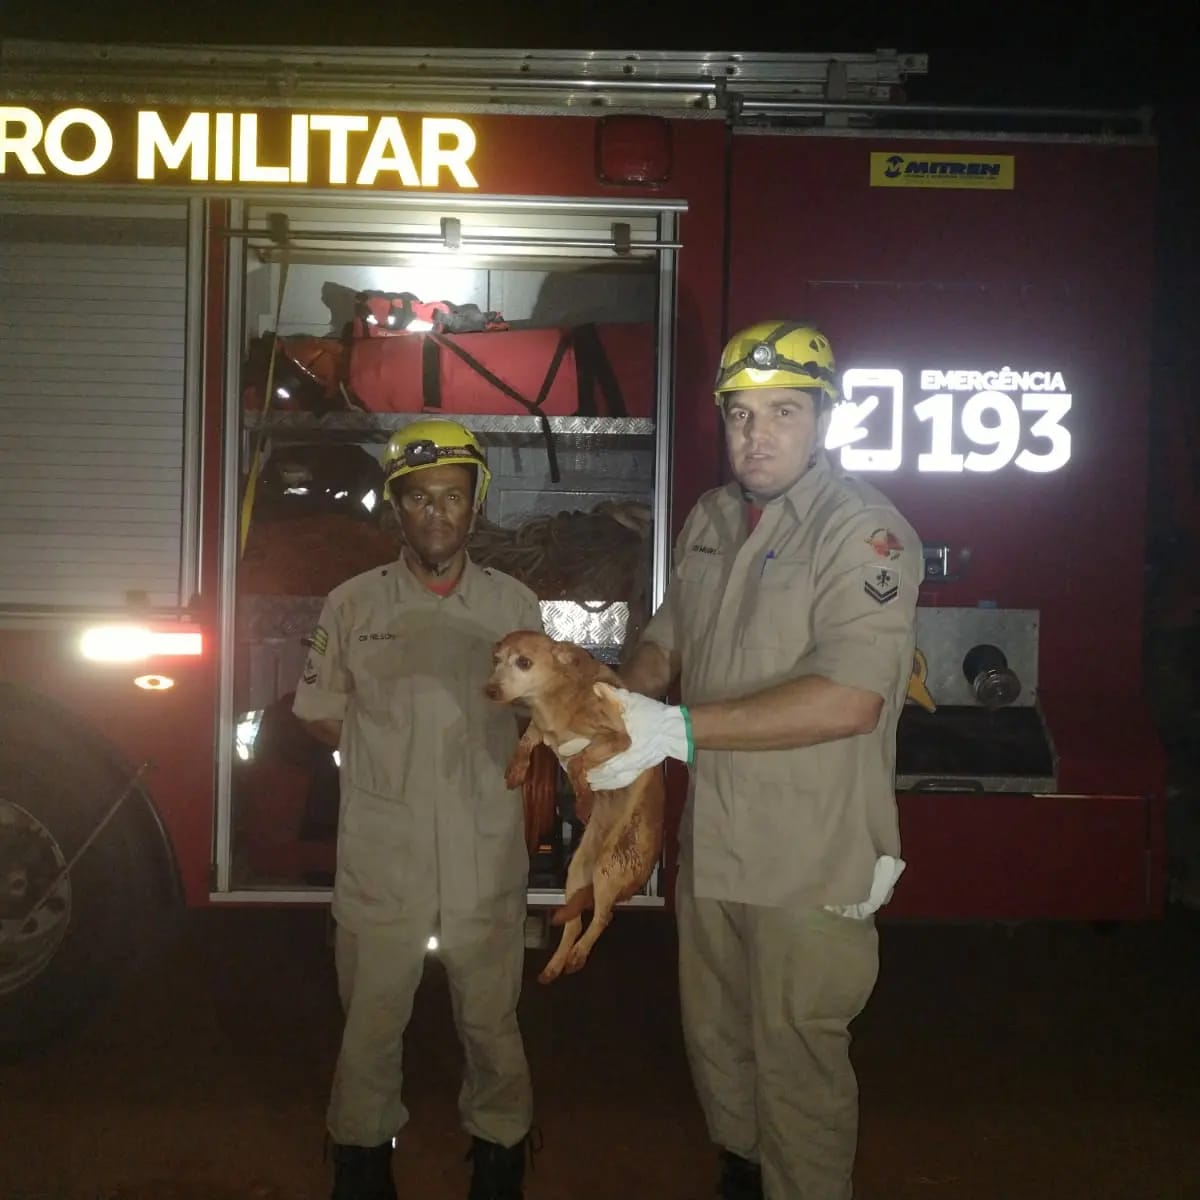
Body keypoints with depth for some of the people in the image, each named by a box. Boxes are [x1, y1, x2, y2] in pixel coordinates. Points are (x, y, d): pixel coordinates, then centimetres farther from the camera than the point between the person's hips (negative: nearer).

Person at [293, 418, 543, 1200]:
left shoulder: (515, 605, 1)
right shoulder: (353, 604, -1)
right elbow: (320, 713, 9)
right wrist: (389, 754, 6)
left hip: (486, 858, 1)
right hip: (382, 858, 0)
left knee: (493, 1022, 14)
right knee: (371, 1022, 13)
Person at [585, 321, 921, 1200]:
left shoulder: (863, 530, -17)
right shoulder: (711, 519, 6)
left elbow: (848, 699, -28)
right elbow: (668, 636, 16)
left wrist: (677, 727, -29)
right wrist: (620, 703, -6)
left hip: (810, 857, -7)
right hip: (710, 840, 7)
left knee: (797, 1058, 7)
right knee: (715, 1035, 23)